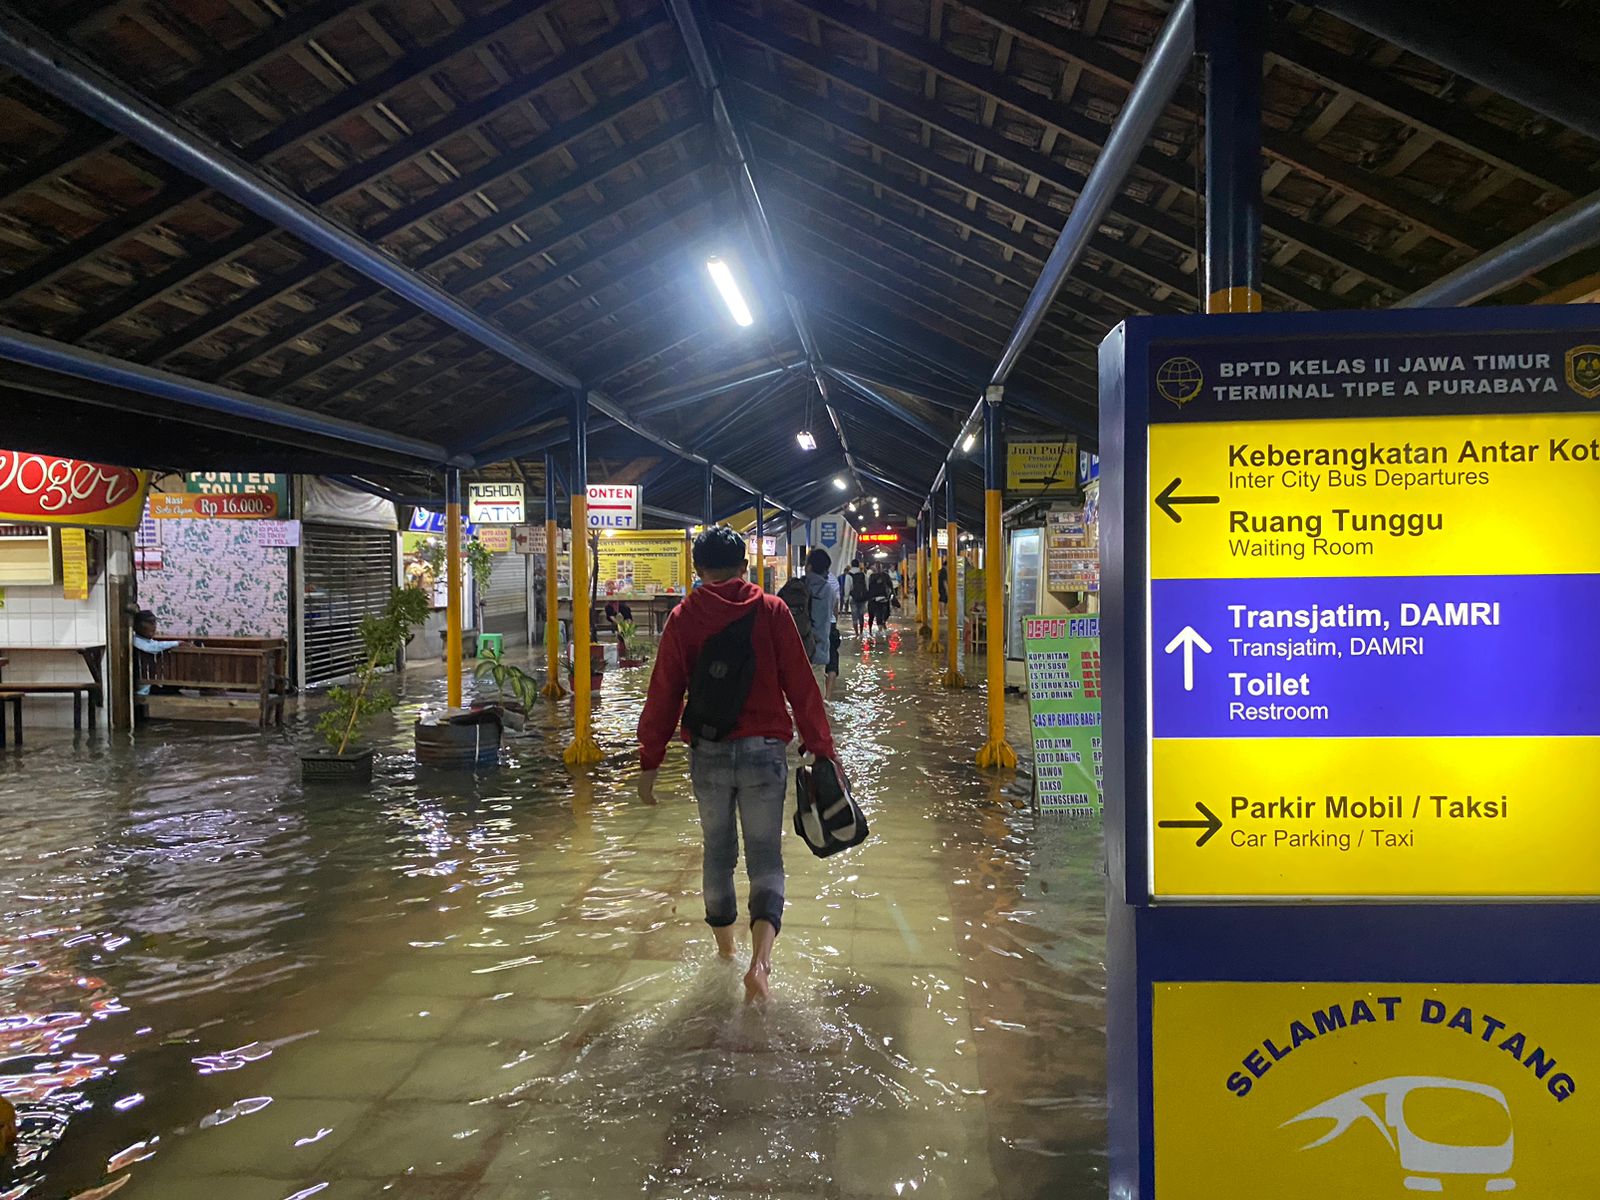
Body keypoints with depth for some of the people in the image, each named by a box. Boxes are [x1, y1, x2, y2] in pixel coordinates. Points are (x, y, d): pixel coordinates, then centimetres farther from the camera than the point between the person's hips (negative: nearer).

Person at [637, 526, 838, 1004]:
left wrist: (649, 761, 8)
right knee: (765, 857, 5)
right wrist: (820, 746, 3)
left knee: (717, 851, 19)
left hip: (707, 753, 1)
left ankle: (725, 949, 33)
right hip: (764, 749, -1)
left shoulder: (683, 618, 0)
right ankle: (760, 959, -15)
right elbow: (800, 684, -3)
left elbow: (664, 693, 1)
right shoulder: (771, 610, -2)